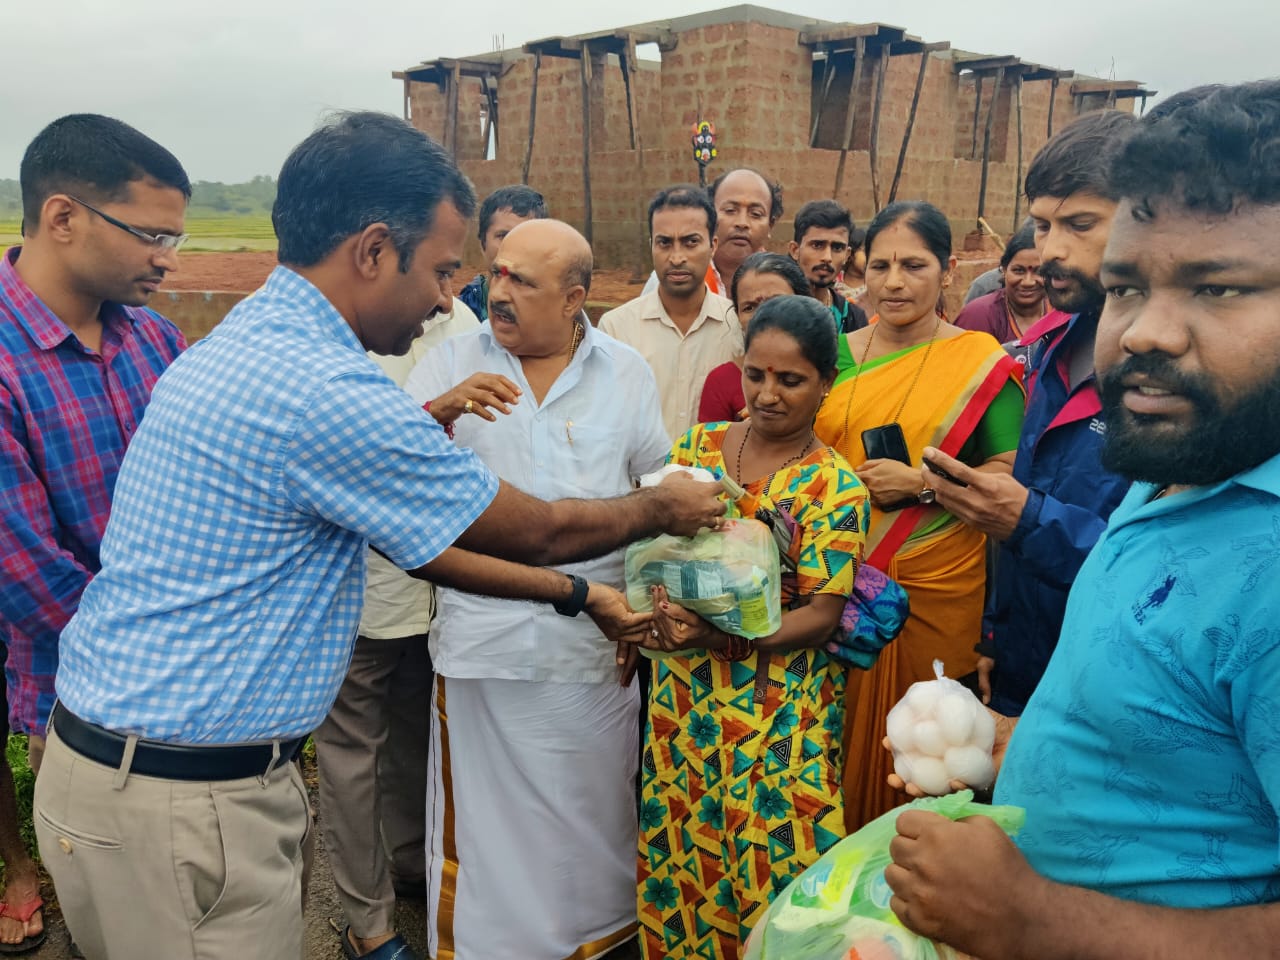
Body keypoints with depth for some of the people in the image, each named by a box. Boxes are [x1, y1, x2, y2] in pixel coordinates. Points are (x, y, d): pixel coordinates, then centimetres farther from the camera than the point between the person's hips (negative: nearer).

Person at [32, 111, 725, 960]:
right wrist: (664, 509, 5)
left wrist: (576, 594, 13)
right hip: (182, 799, -9)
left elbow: (420, 540, 10)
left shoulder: (248, 342, 6)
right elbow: (539, 531, -13)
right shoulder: (323, 389, -25)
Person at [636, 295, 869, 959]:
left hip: (781, 707, -3)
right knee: (679, 850, 14)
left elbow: (820, 615, -11)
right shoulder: (698, 446, 3)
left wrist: (721, 639, -23)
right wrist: (662, 605, -15)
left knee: (772, 861, 3)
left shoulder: (835, 487, -8)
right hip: (683, 693, 4)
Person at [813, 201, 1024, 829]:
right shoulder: (836, 353, 9)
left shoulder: (980, 362, -1)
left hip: (935, 588, -3)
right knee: (844, 731, 9)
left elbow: (1011, 474, -4)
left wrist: (921, 482, -16)